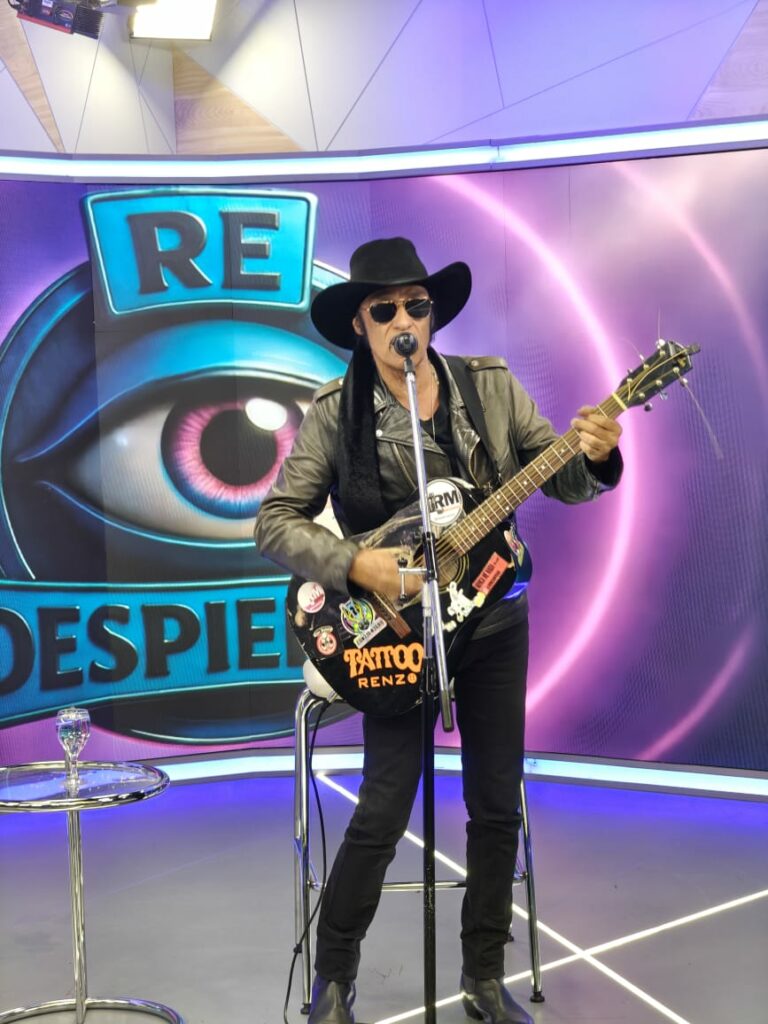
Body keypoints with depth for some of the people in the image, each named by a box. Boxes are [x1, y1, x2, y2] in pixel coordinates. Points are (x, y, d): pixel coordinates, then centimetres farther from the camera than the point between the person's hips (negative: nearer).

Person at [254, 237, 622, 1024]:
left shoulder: (492, 387, 1)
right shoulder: (333, 415, -7)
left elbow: (562, 482, 2)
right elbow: (274, 521, -7)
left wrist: (595, 456, -21)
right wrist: (354, 565, -22)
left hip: (495, 625, 3)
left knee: (497, 805, 9)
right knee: (384, 811, -3)